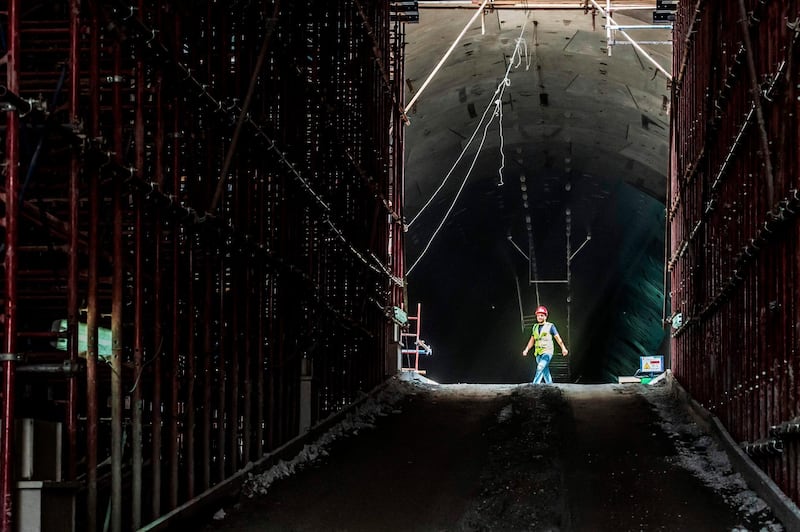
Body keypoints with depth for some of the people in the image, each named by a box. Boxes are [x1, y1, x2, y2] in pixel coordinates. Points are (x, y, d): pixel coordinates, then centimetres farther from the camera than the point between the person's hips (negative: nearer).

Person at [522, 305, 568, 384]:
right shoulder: (535, 327, 14)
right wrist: (526, 350, 7)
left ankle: (535, 385, -27)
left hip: (547, 352, -6)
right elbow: (532, 340, 19)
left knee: (540, 368, -21)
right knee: (545, 371, 10)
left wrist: (563, 348, -11)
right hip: (538, 353, 6)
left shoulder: (550, 326, -1)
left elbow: (558, 338, -2)